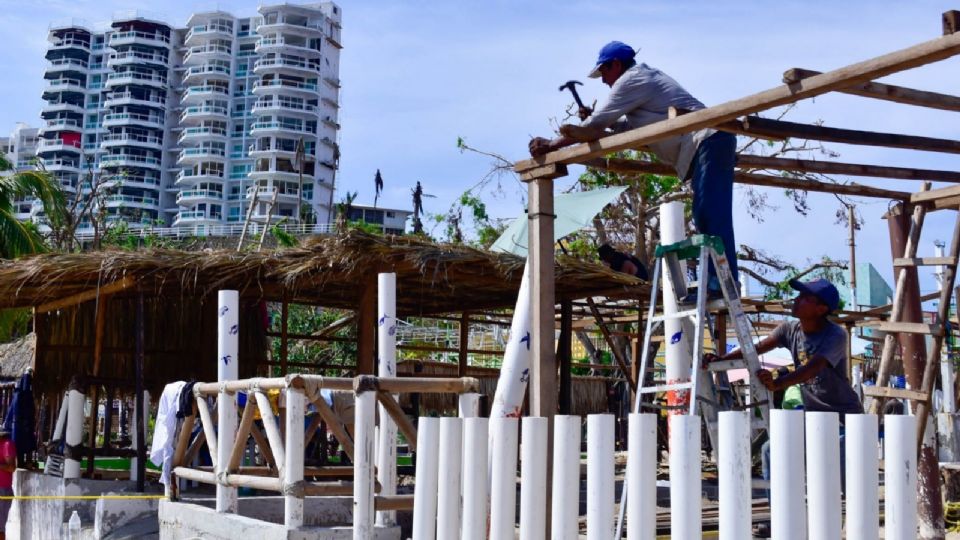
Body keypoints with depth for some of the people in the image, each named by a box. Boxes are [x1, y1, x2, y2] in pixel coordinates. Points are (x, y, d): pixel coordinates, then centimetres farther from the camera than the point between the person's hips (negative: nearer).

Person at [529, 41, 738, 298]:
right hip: (713, 142, 10)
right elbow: (629, 128, 29)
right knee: (706, 217, 6)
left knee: (713, 215, -17)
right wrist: (597, 120, 18)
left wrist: (551, 145, 2)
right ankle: (717, 282, 2)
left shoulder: (630, 81, -4)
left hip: (707, 142, -10)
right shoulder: (645, 78, 26)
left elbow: (595, 124, -4)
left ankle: (723, 284, -23)